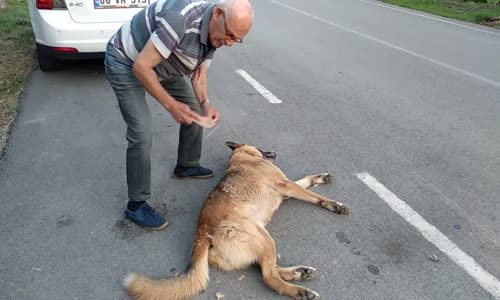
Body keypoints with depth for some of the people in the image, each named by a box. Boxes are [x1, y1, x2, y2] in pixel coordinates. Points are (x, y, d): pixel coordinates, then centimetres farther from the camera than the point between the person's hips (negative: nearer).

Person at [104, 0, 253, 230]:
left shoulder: (214, 33, -9)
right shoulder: (180, 19, -37)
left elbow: (199, 74, 0)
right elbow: (141, 67, -33)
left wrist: (205, 104, -17)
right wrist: (171, 105, -31)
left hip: (161, 65, 9)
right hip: (125, 63, -8)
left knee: (195, 110, 10)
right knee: (142, 135, -16)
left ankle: (187, 166, 32)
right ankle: (136, 205, 1)